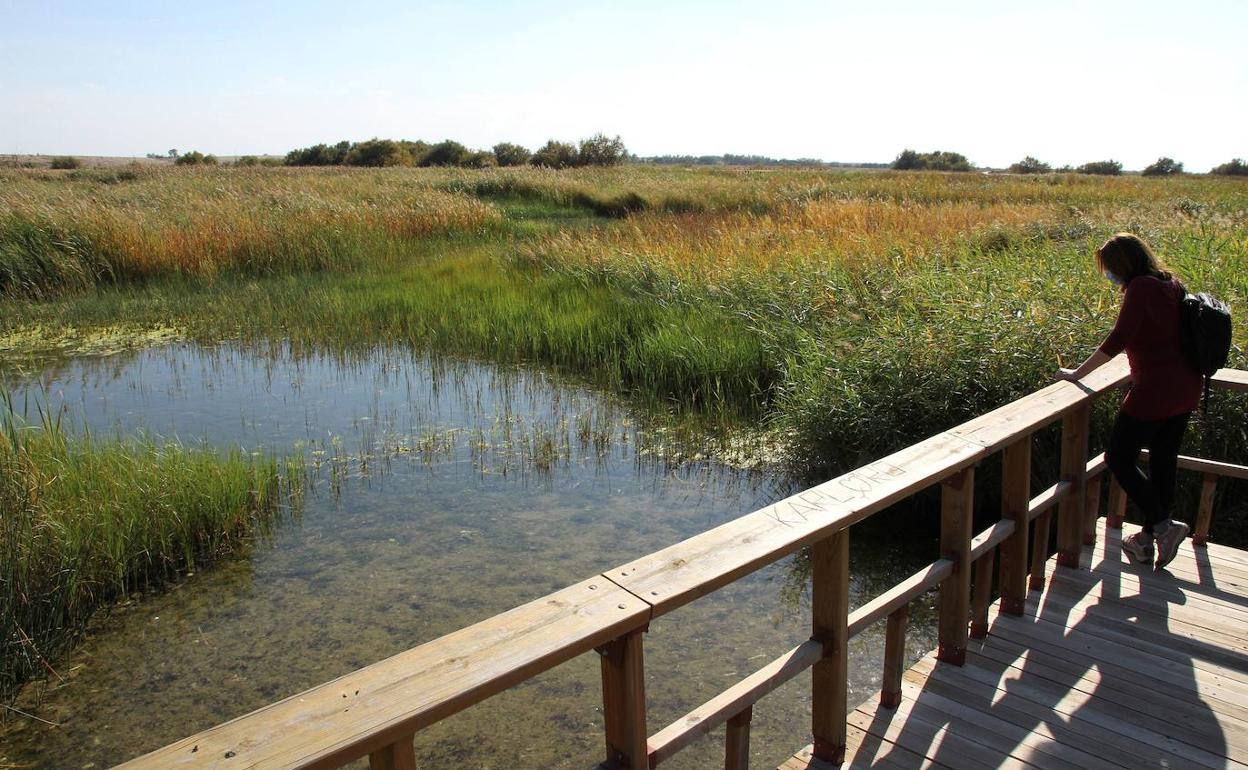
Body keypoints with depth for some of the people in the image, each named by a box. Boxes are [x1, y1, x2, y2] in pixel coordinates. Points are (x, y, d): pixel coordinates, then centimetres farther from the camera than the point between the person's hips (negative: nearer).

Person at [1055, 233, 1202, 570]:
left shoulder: (1141, 288, -14)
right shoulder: (1171, 284, 11)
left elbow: (1118, 339, -20)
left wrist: (1077, 373, -14)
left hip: (1154, 391, -9)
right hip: (1186, 389, 9)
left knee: (1118, 458, 2)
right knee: (1164, 462, 15)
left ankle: (1162, 525, -1)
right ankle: (1147, 540, 26)